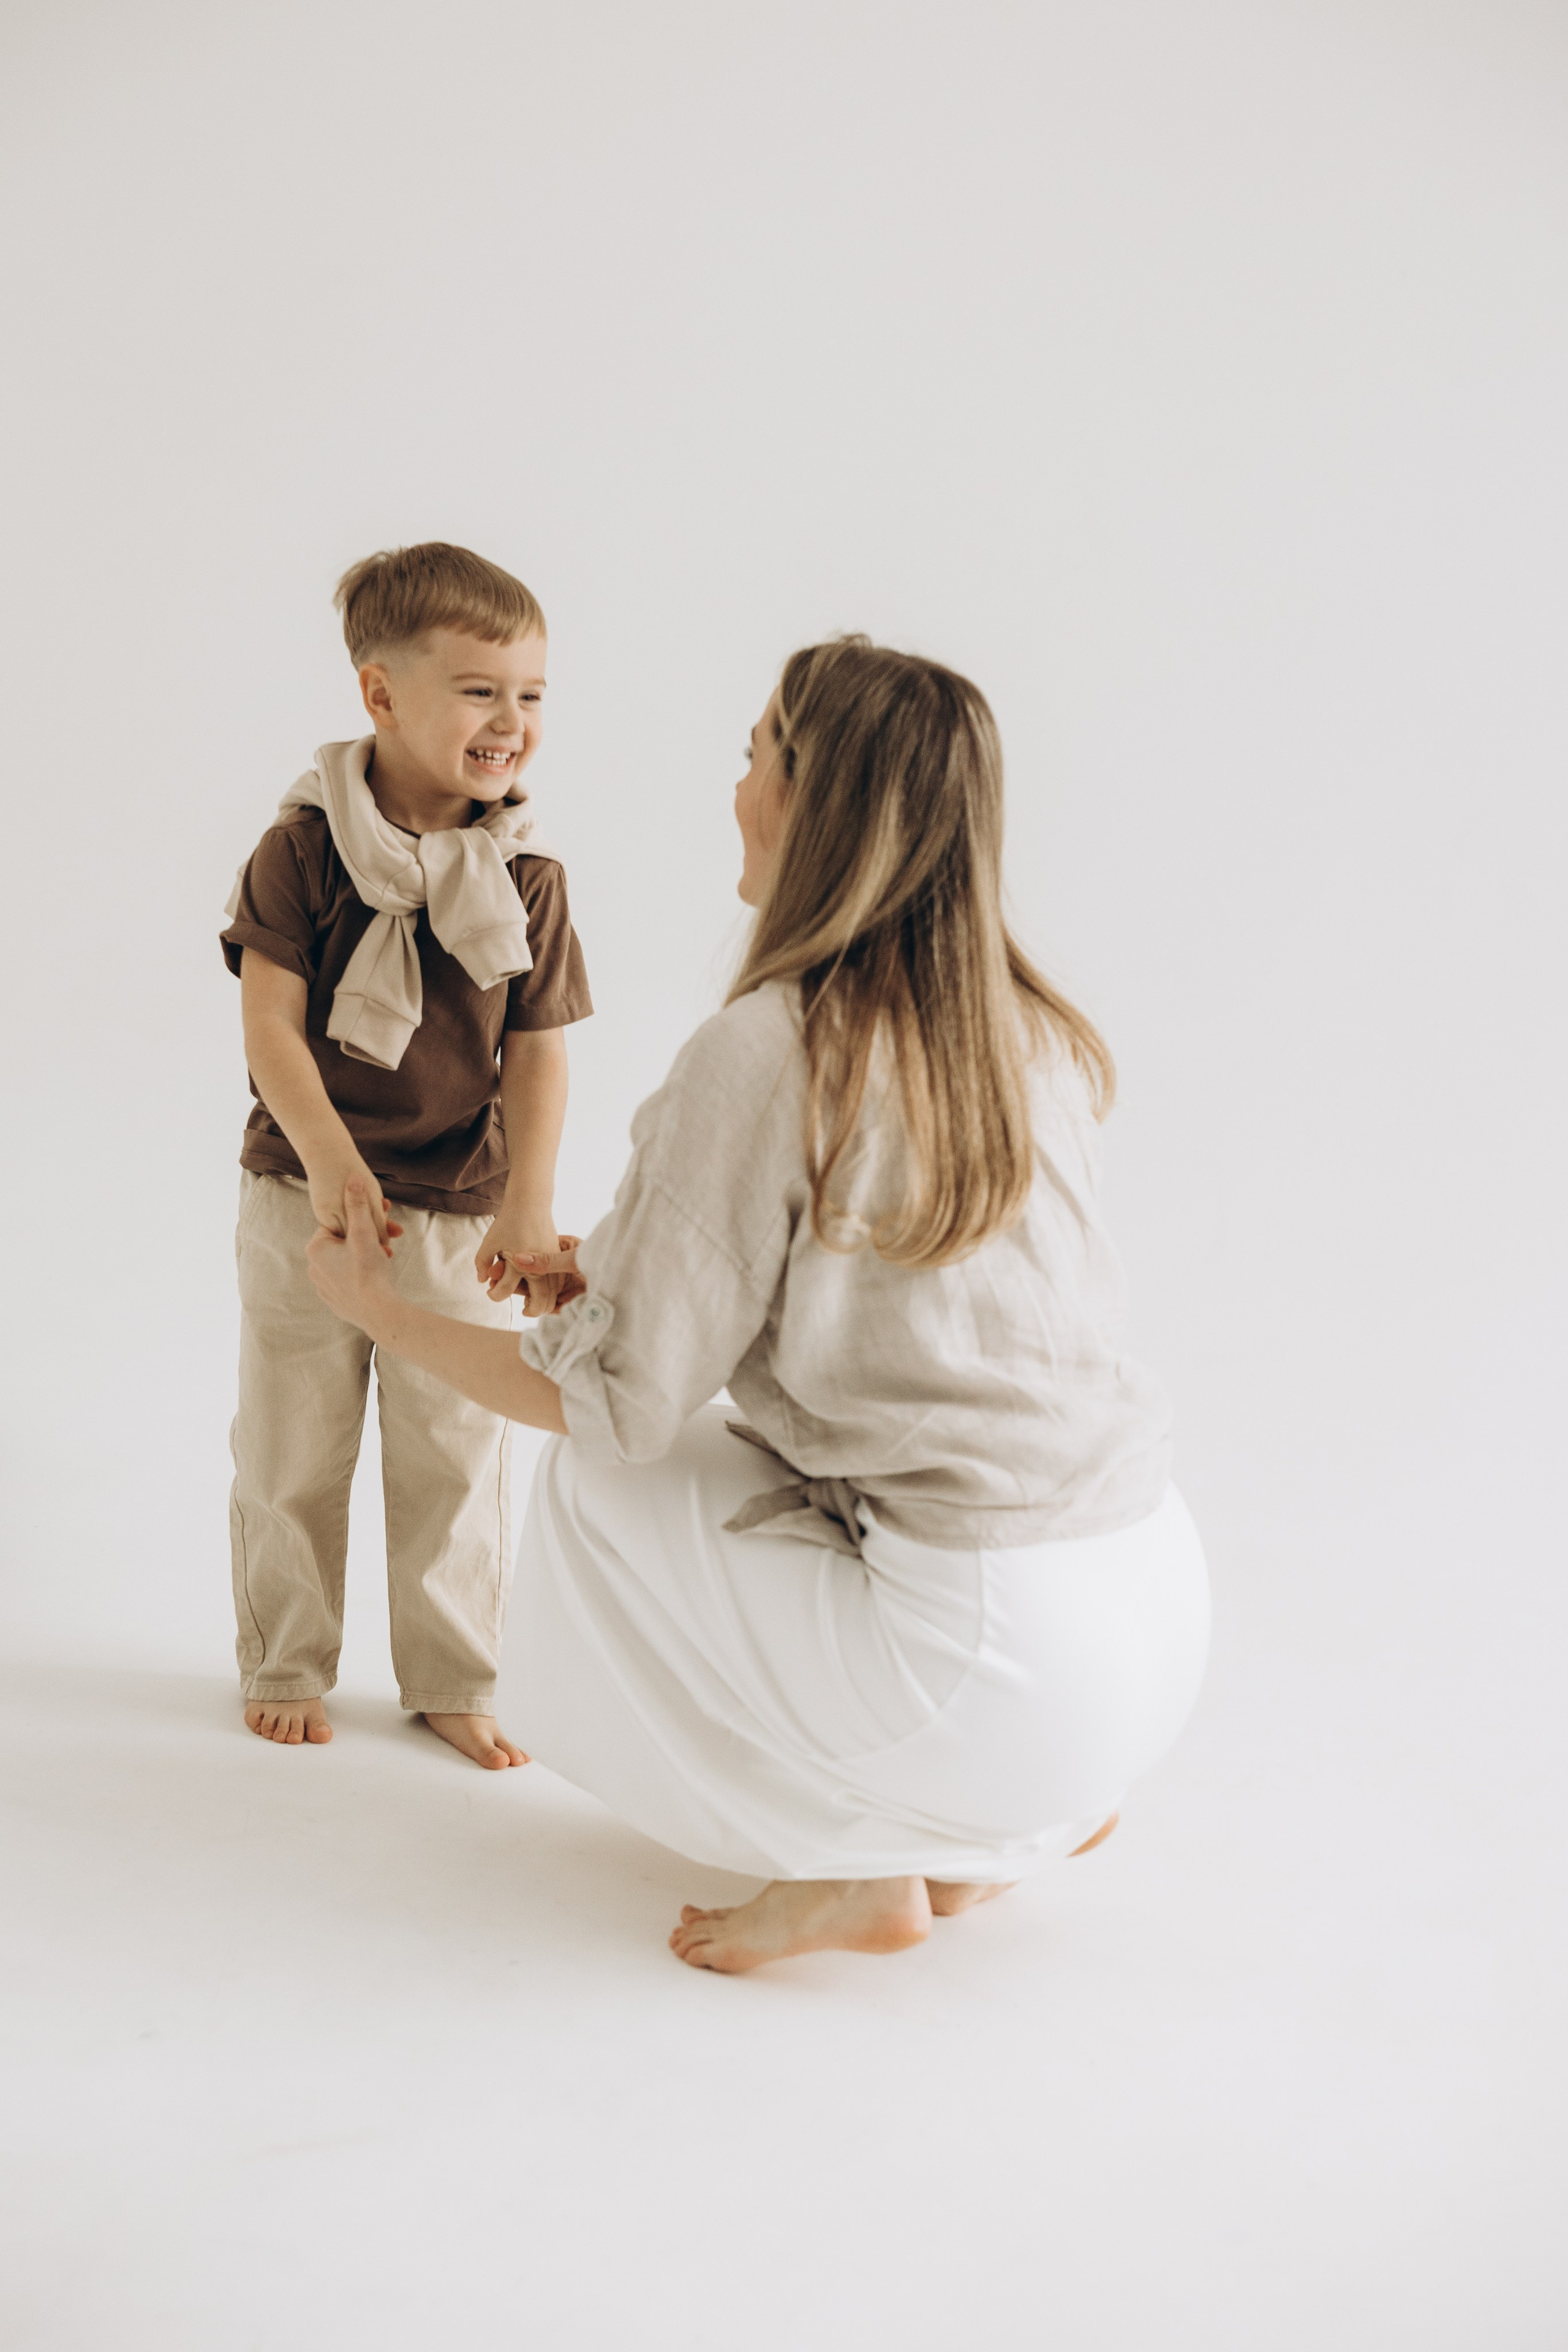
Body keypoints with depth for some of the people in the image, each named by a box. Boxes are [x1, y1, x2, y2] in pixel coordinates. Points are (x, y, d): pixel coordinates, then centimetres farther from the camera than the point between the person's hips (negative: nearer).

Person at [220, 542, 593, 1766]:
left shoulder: (529, 876, -4)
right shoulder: (306, 846, -10)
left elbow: (538, 1053, -3)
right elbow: (270, 1023, -14)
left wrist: (530, 1196, -15)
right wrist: (330, 1159, -27)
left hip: (465, 1213, 2)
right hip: (307, 1198, -1)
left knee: (458, 1458, 10)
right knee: (294, 1450, 12)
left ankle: (452, 1682, 27)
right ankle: (286, 1669, 30)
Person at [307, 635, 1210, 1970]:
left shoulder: (766, 1053, -14)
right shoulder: (1035, 1034, 8)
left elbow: (617, 1405, -8)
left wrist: (383, 1313, 9)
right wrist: (632, 1269, 26)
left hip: (1001, 1663, -8)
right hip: (1166, 1612, 8)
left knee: (597, 1488, 12)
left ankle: (857, 1868, 11)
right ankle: (1029, 1810, 20)